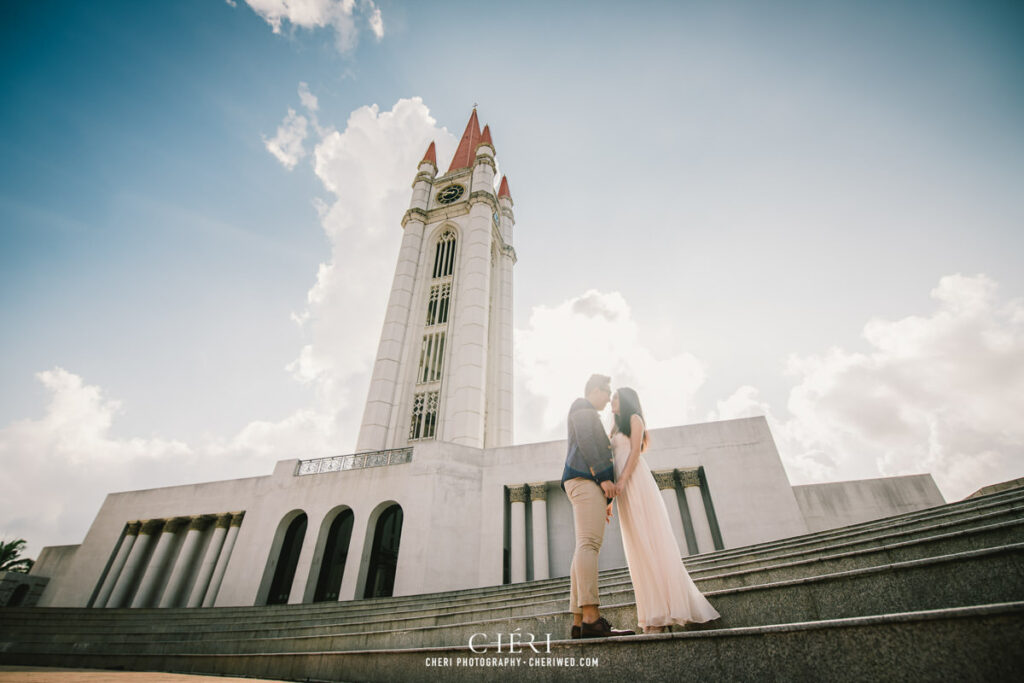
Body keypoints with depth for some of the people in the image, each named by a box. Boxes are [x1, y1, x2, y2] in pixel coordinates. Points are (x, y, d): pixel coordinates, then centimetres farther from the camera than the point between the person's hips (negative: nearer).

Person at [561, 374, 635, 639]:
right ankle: (592, 618, -28)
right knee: (589, 543, -20)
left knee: (585, 548, 0)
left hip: (587, 483, 10)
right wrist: (604, 477, -17)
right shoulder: (582, 408, 6)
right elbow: (584, 441, -11)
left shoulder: (587, 415, 35)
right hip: (586, 479, -10)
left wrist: (603, 500, 23)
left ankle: (579, 622, -5)